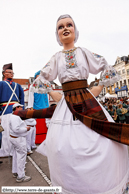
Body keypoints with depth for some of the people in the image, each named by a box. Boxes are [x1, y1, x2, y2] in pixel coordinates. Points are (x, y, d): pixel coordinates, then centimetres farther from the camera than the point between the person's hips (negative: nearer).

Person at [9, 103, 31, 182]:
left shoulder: (15, 116, 14)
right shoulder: (15, 117, -22)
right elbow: (16, 129, -29)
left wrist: (26, 126, 6)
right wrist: (26, 129, -18)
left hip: (15, 138, 11)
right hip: (19, 139, -11)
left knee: (16, 155, 20)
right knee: (21, 156, -3)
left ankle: (15, 172, 34)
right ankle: (20, 176, 7)